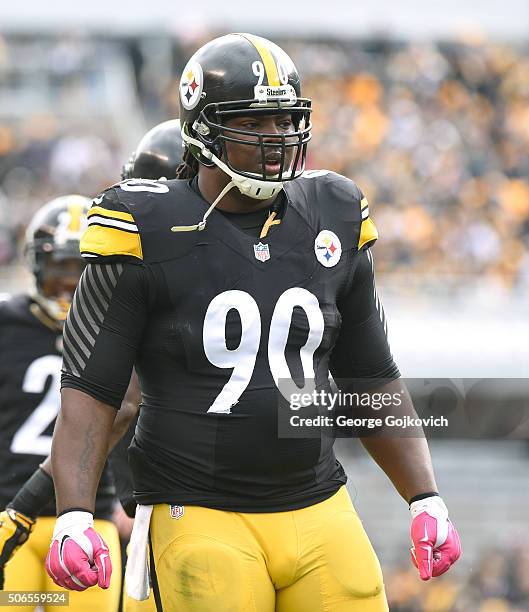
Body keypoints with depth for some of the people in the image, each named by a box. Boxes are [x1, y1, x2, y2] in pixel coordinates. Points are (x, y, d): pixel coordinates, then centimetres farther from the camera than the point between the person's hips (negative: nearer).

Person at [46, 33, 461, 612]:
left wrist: (426, 498, 14)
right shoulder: (150, 233, -5)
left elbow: (373, 379, 19)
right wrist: (73, 516, -17)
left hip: (319, 515, 4)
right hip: (200, 519, -4)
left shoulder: (332, 222, 9)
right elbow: (89, 390, -5)